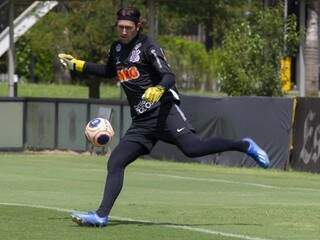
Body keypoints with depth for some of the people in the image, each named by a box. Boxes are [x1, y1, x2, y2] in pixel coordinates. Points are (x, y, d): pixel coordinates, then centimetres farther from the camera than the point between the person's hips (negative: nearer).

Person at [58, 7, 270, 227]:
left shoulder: (147, 47, -3)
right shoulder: (117, 49, 18)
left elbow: (169, 76, -15)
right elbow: (109, 71, 40)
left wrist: (158, 89, -36)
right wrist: (77, 65, 36)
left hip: (163, 110, -7)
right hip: (140, 122, 7)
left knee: (192, 147, -27)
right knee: (115, 163, -4)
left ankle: (244, 146, -11)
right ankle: (101, 216, -7)